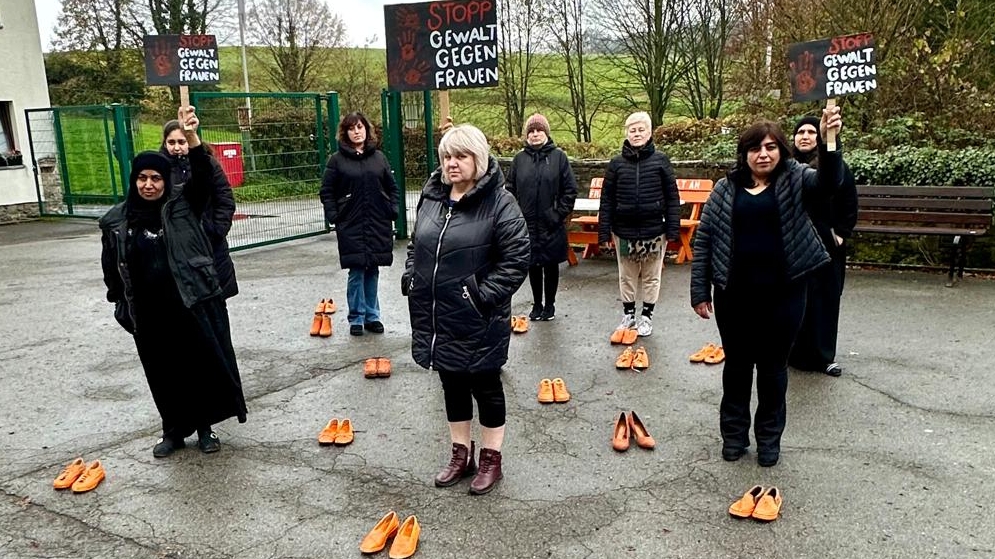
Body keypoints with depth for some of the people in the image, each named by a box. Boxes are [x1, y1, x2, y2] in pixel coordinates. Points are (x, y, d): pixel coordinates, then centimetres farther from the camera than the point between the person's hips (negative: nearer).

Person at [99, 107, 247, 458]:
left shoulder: (182, 206, -3)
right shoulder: (116, 221, 4)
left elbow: (203, 177, -19)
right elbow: (111, 268, 12)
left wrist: (192, 138, -33)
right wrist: (121, 305, 12)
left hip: (191, 304, -2)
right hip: (148, 314, 2)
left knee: (203, 366, 5)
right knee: (163, 374, 13)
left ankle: (204, 427, 24)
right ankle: (173, 430, 30)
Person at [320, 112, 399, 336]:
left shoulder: (378, 157, 9)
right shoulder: (337, 160, 1)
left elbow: (392, 187, 13)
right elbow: (326, 191, 2)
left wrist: (393, 211, 2)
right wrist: (334, 217, -6)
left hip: (378, 225, 3)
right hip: (351, 226, -3)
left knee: (373, 271, 9)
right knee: (356, 272, -1)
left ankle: (372, 316, 20)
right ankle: (356, 318, 10)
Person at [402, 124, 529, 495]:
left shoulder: (499, 203, -14)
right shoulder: (431, 197, 7)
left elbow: (517, 258, -17)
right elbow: (415, 245, 19)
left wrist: (483, 294, -20)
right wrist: (411, 281, 6)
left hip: (478, 322, -6)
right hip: (435, 317, 6)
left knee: (486, 387, 10)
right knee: (452, 386, 19)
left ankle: (490, 460, 28)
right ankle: (461, 455, 36)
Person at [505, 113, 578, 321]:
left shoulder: (558, 156, -2)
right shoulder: (519, 159, 3)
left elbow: (570, 189, -3)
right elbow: (510, 189, 7)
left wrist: (559, 214, -8)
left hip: (551, 225, -2)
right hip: (527, 224, 2)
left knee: (551, 265, 9)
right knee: (533, 265, 11)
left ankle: (550, 304, 23)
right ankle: (537, 304, 25)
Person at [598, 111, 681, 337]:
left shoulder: (660, 160, -2)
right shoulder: (616, 163, 0)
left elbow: (672, 198, -1)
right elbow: (607, 200, 1)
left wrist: (673, 230, -6)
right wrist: (604, 233, -3)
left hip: (654, 231, -1)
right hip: (624, 231, 1)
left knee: (651, 276, 11)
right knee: (627, 276, 13)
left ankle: (646, 316, 27)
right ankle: (628, 314, 29)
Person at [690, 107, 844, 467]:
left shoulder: (793, 180, 0)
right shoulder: (726, 188, 2)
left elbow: (827, 182, -21)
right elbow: (703, 240, 3)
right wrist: (700, 291, -1)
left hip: (782, 294, -1)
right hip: (734, 295, 1)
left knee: (773, 368, 12)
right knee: (737, 365, 14)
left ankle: (769, 437, 29)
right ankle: (734, 434, 30)